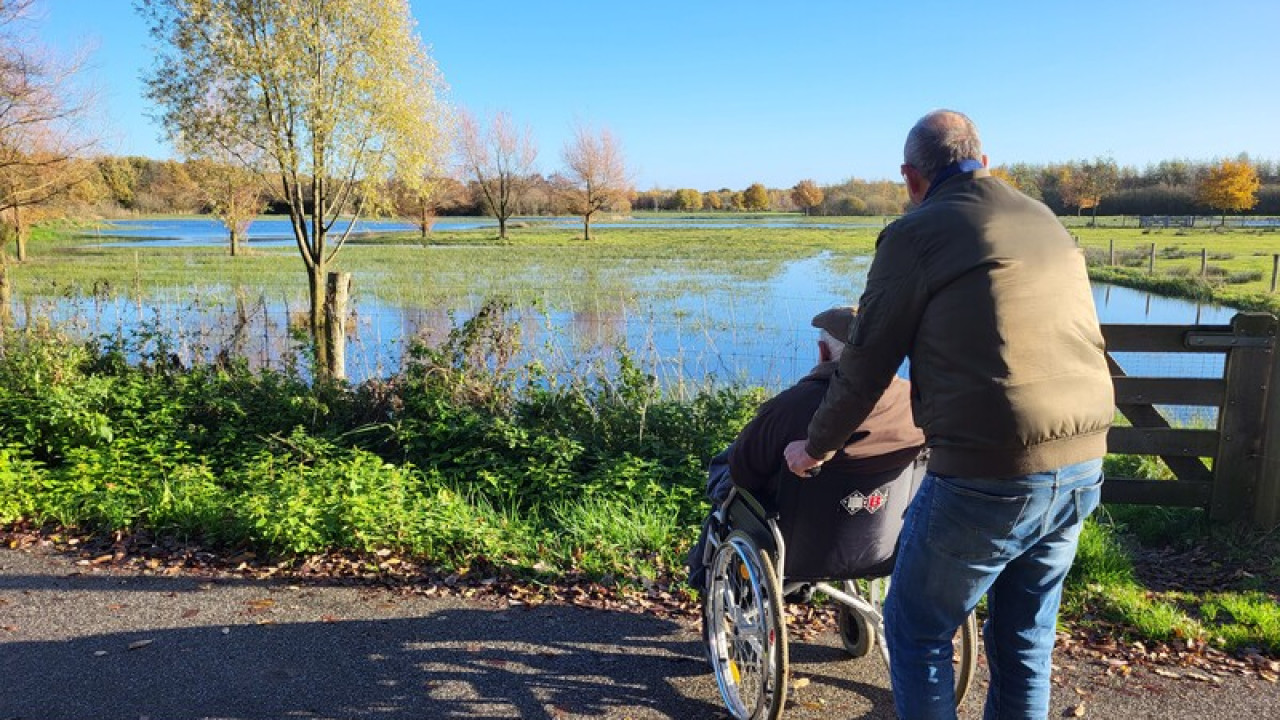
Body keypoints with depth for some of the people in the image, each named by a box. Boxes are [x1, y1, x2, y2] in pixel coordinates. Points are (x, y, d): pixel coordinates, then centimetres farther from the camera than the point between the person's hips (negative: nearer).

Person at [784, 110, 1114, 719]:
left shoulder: (916, 234, -6)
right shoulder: (1047, 222, 14)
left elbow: (866, 365, -3)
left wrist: (816, 446, 12)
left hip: (987, 475, -7)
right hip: (1083, 467, 7)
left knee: (917, 632, 12)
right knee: (1025, 640, 21)